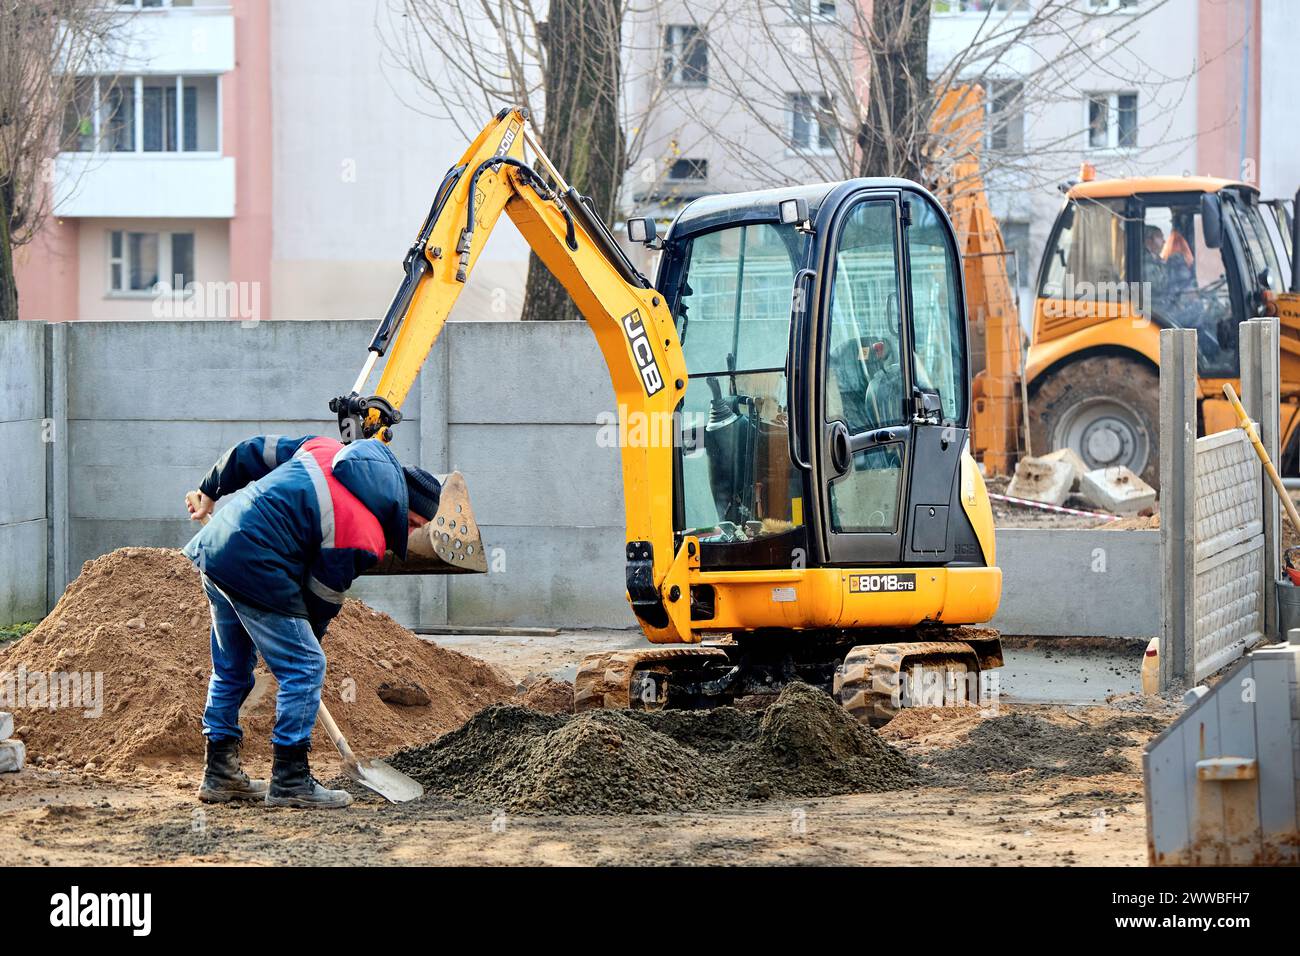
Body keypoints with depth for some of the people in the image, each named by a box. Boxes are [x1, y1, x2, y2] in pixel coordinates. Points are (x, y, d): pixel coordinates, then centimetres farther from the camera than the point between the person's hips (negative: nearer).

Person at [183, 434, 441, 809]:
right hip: (255, 567, -9)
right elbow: (323, 599, -2)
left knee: (232, 668, 20)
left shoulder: (328, 451, 12)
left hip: (216, 542, 9)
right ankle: (290, 780, 1)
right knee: (304, 669, 0)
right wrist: (307, 642, 15)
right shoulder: (365, 536, -10)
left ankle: (220, 774, 27)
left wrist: (209, 493, 29)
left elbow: (253, 452, 18)